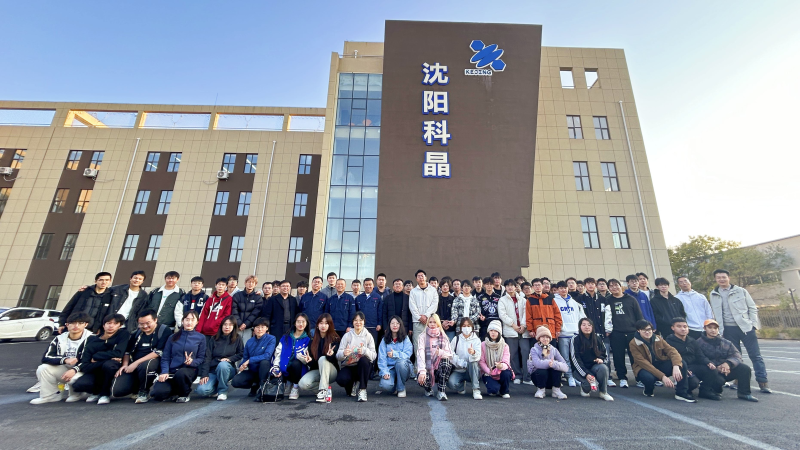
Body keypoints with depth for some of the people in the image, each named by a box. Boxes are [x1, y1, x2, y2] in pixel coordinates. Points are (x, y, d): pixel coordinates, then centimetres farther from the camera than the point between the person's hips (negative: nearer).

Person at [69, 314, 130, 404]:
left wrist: (96, 357, -8)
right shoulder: (92, 339, 0)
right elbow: (85, 363, -7)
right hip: (95, 371, 3)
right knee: (78, 384, -26)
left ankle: (105, 394, -9)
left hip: (113, 370, -3)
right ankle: (95, 392, 11)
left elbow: (118, 354, -19)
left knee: (108, 364, -35)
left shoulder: (123, 334, -7)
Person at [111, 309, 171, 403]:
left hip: (153, 361, -6)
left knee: (145, 365, -40)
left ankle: (143, 391, -11)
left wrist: (136, 363, -17)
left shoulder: (164, 331, -8)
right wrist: (125, 365, 1)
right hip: (132, 366, 6)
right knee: (116, 391, -11)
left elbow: (158, 352, -15)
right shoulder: (136, 333, 14)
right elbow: (127, 351, 20)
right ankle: (138, 387, 23)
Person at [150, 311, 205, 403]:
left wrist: (192, 362, -18)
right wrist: (164, 372, -8)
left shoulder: (200, 338, 6)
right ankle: (175, 390, 15)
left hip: (189, 370, -3)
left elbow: (201, 358, 2)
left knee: (181, 373, -38)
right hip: (171, 371, 3)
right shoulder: (173, 337, 13)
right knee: (157, 393, -23)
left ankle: (184, 394, -5)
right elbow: (165, 357, 8)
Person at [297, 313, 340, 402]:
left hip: (331, 371, -3)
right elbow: (310, 357, 7)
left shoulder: (335, 339, -6)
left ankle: (323, 391, -30)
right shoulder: (313, 339, 5)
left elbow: (336, 358, -16)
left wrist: (330, 355, -39)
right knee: (302, 384, -26)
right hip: (316, 370, 3)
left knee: (322, 359, -33)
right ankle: (325, 384, -1)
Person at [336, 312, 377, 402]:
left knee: (364, 360, -34)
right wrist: (343, 353, -31)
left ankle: (362, 389, -18)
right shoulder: (347, 335, 2)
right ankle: (353, 385, 6)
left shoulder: (368, 336, 2)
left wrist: (365, 351, -29)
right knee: (341, 379, -31)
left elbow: (374, 356, -8)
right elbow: (338, 355, -7)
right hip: (348, 367, 1)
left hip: (363, 367, 0)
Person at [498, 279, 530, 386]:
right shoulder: (502, 300, 8)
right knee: (513, 354, 1)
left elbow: (525, 313, 4)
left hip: (523, 330, 1)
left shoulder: (522, 300, 14)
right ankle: (517, 376, 12)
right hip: (510, 331, -1)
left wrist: (523, 325, -10)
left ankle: (527, 377, 2)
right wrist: (513, 324, -9)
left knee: (526, 352, -5)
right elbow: (502, 315, -2)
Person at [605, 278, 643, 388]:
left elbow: (639, 316, 8)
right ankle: (622, 378, 12)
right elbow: (606, 317, 9)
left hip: (632, 332, 0)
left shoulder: (631, 300, 8)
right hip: (616, 334, 0)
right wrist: (607, 330, 0)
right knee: (619, 357, 2)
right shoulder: (608, 301, 8)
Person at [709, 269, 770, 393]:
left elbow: (752, 308, 5)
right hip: (729, 329, 1)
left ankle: (763, 382, 7)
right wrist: (720, 330, 2)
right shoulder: (713, 295, 6)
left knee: (755, 355, -1)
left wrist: (753, 323, -6)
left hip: (746, 327, -1)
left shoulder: (741, 291, 3)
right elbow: (716, 314, 7)